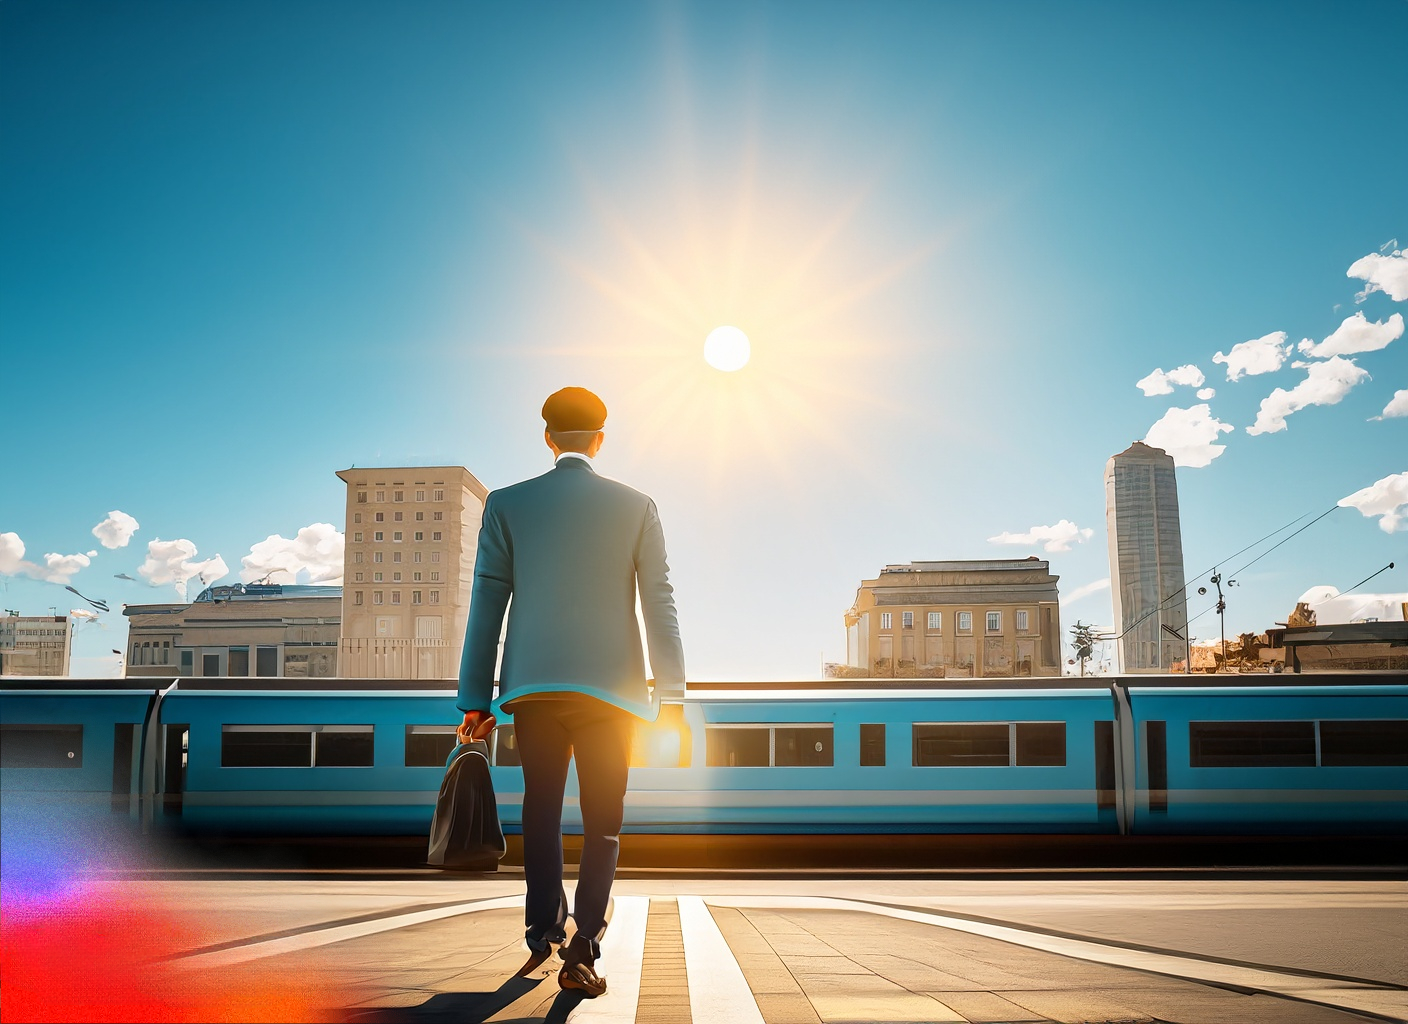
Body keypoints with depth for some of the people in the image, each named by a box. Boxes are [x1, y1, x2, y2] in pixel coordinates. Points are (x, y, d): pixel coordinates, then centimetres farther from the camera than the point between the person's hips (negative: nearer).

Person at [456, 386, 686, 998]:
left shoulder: (507, 504, 4)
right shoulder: (636, 506, 3)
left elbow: (487, 603, 2)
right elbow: (659, 601, 0)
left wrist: (476, 697, 5)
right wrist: (671, 692, 2)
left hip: (533, 683, 1)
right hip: (610, 685, -1)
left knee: (541, 811, 17)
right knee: (602, 821, 6)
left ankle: (543, 930, 14)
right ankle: (582, 949, -2)